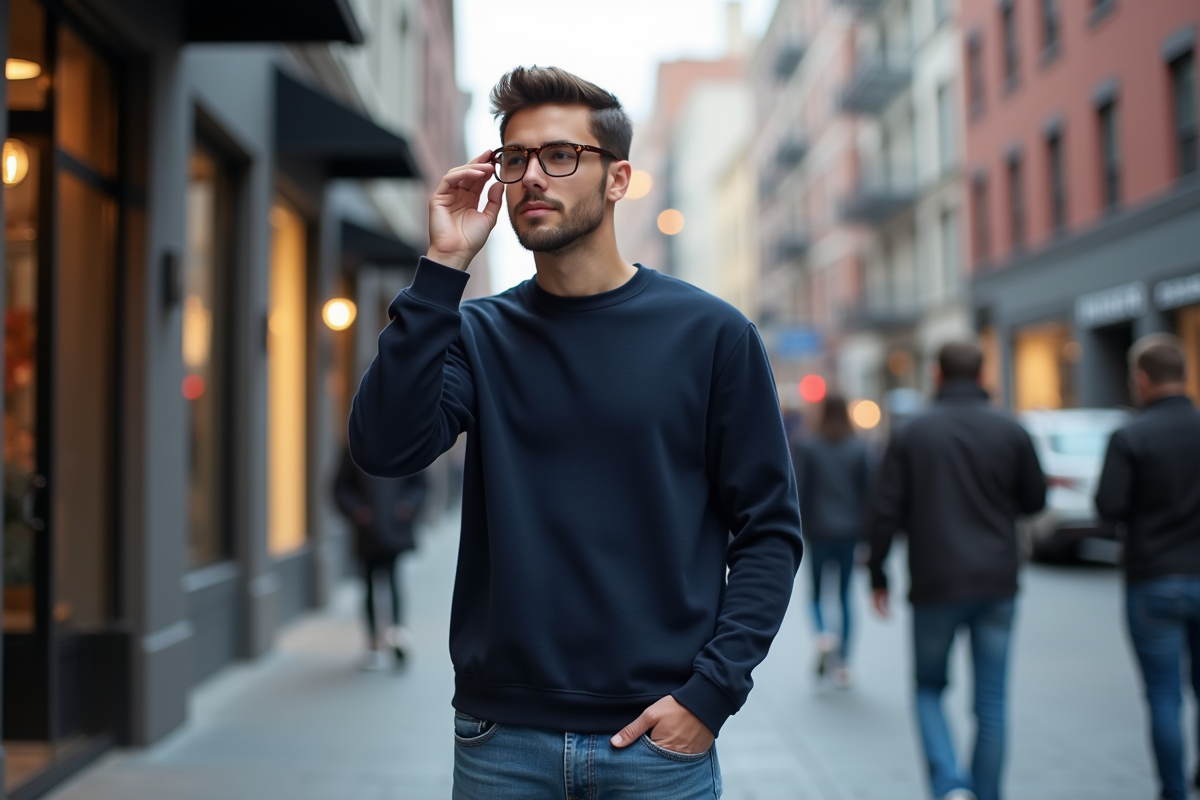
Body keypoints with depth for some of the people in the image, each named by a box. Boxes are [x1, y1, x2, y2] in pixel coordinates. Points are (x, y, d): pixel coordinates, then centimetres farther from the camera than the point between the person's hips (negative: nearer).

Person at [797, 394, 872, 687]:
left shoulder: (809, 446, -4)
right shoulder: (860, 449, 0)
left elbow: (801, 491, -5)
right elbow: (868, 493, 0)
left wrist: (799, 531, 3)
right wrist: (866, 535, 5)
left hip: (819, 531, -1)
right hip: (849, 531, 2)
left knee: (816, 593, 11)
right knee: (845, 595, 10)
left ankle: (823, 636, -18)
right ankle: (843, 662, 8)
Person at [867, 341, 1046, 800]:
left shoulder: (911, 433, -3)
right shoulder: (1010, 431, 0)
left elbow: (885, 512, -6)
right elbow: (1034, 500, 9)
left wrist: (877, 576, 4)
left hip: (935, 585, -1)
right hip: (997, 586, 1)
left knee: (929, 688, 13)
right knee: (991, 702, 10)